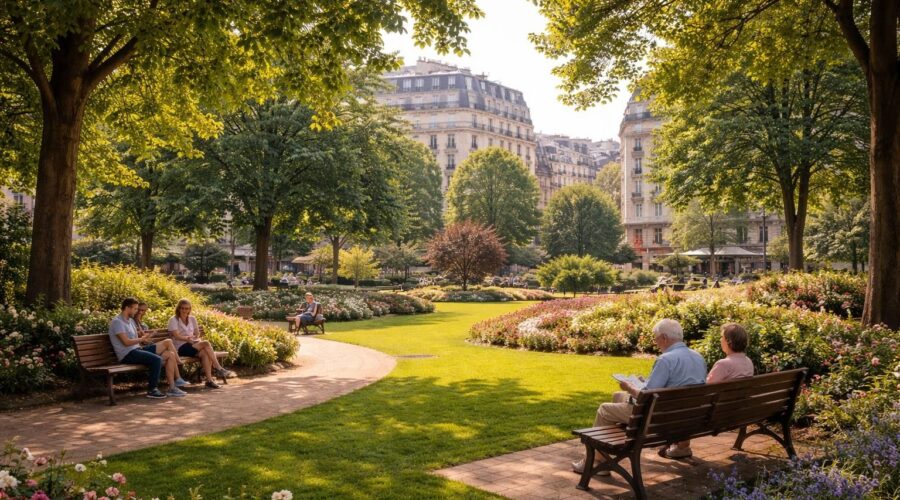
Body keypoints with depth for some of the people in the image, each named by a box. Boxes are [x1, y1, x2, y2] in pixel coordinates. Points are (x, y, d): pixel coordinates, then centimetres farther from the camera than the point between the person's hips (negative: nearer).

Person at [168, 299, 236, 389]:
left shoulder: (192, 319, 17)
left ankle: (209, 380, -37)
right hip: (181, 348, -5)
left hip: (193, 345, 5)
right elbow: (176, 336, -10)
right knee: (206, 343, -31)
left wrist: (194, 338, -8)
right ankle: (218, 368, -30)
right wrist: (187, 338, -24)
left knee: (204, 353, -32)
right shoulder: (173, 320, 1)